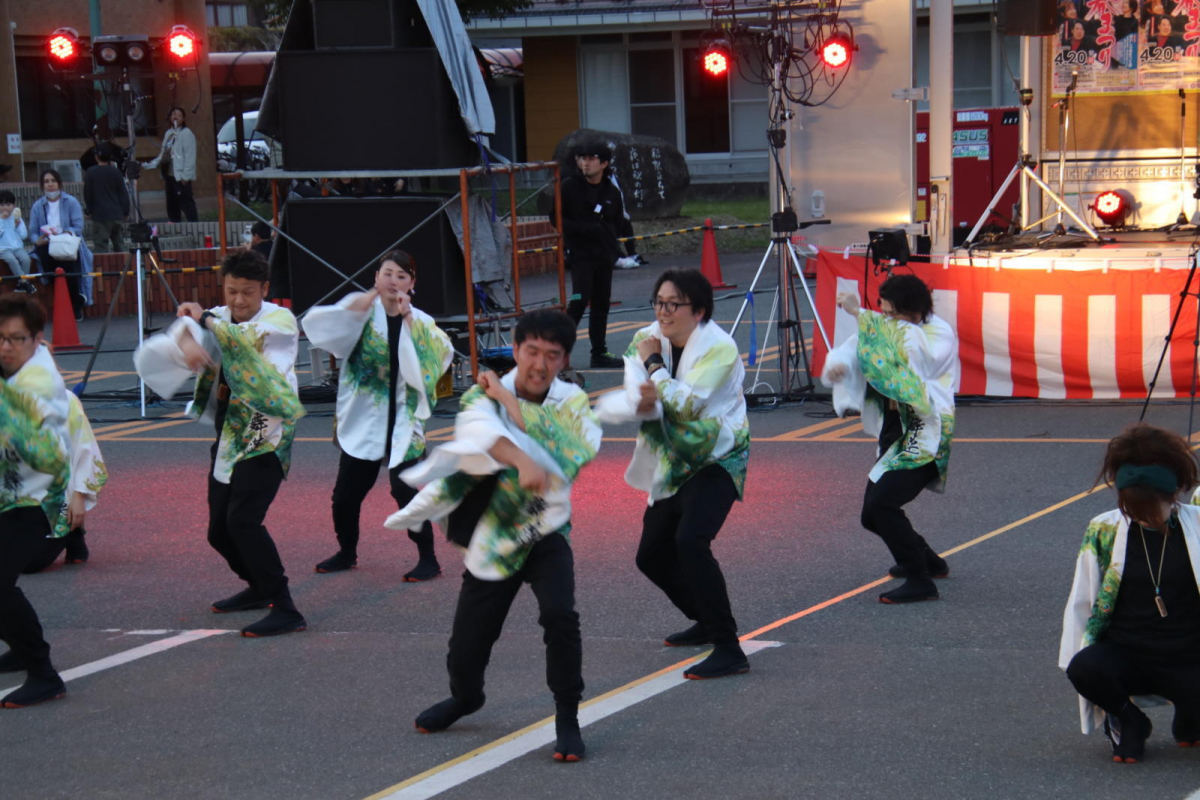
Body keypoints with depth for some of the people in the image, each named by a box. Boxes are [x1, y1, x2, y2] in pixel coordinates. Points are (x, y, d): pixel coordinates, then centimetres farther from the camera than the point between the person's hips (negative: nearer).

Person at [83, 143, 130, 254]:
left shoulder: (90, 173, -4)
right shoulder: (116, 172, 3)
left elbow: (87, 194, 1)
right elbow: (124, 194, 6)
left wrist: (89, 211, 13)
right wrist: (126, 212, 13)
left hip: (100, 215, -4)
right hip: (116, 214, 4)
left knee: (102, 244, -5)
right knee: (118, 242, 15)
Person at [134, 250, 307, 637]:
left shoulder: (280, 321, -8)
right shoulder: (213, 321, 6)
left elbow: (248, 338, -29)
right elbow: (148, 358, -5)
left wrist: (204, 320, -17)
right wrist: (183, 344, -27)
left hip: (266, 437, -7)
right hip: (228, 437, 7)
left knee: (242, 520, -23)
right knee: (219, 530, 12)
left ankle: (285, 609, -18)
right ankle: (259, 588, 38)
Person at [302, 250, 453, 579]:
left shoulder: (421, 322, 0)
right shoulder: (362, 312, 0)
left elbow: (440, 356, -19)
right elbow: (318, 326, -16)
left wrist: (408, 319, -21)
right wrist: (360, 304, -27)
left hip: (403, 422, -2)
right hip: (361, 421, 2)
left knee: (407, 491, -11)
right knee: (345, 495, 9)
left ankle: (428, 559, 3)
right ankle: (347, 552, 32)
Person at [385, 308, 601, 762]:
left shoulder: (572, 402, -4)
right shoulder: (485, 397, -10)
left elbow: (576, 452, -24)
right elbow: (481, 429, -34)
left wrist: (513, 405, -21)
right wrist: (522, 461, -55)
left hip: (546, 533, 0)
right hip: (491, 538, 0)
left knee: (559, 615, -27)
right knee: (466, 647, 4)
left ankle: (567, 719, -8)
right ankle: (465, 698, 41)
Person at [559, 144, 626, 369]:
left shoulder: (612, 192, 7)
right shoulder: (569, 186, -5)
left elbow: (617, 222, 19)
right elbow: (557, 218, -3)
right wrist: (583, 229, -15)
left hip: (604, 255, 5)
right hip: (580, 255, -5)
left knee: (601, 304, 9)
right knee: (580, 300, -17)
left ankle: (599, 354, 17)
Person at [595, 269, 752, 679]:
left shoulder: (719, 348, -17)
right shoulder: (646, 341, 0)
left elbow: (684, 405, -25)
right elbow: (610, 404, -10)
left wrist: (655, 365, -14)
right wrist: (636, 402, -33)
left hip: (718, 461, -8)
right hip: (673, 463, 8)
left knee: (691, 540, -28)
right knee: (652, 556, 13)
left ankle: (728, 650, -25)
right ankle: (707, 622, 36)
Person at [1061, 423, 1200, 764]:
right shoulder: (1103, 531, -1)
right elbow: (1080, 601, 5)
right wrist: (1076, 659, -3)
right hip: (1125, 656, 0)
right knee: (1084, 669, -34)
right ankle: (1127, 720, 1)